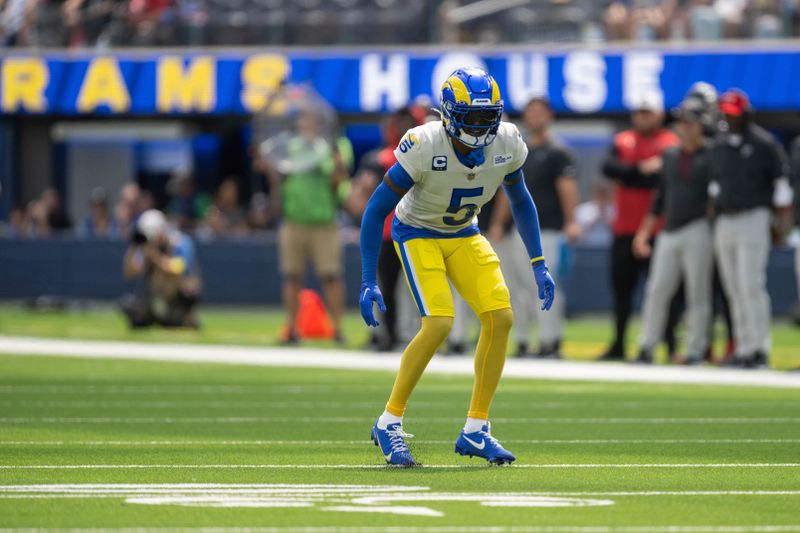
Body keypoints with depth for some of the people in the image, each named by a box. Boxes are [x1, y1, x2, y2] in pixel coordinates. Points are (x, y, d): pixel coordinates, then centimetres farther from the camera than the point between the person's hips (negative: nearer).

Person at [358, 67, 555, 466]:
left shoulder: (507, 144, -16)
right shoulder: (424, 146, -30)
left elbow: (520, 201, 5)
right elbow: (376, 210, -22)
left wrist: (539, 265, 3)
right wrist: (368, 282, -25)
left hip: (463, 235, 5)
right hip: (417, 233, -5)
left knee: (500, 318, -11)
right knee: (439, 323, -23)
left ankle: (475, 430, -1)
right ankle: (389, 423, -8)